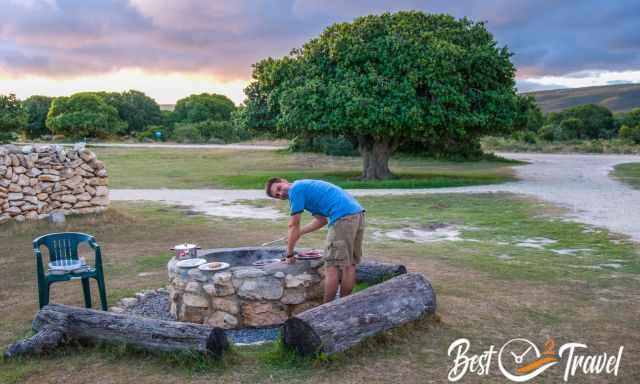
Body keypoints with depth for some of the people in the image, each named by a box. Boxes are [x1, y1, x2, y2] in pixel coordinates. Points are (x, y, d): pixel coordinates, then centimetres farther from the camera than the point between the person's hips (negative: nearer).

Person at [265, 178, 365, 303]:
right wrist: (298, 233, 26)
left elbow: (293, 225, 2)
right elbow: (322, 219, 28)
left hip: (344, 217, -9)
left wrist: (289, 254, 9)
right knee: (349, 264, 13)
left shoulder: (295, 189, 1)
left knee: (332, 265, -1)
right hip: (358, 212, 9)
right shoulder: (307, 187, 26)